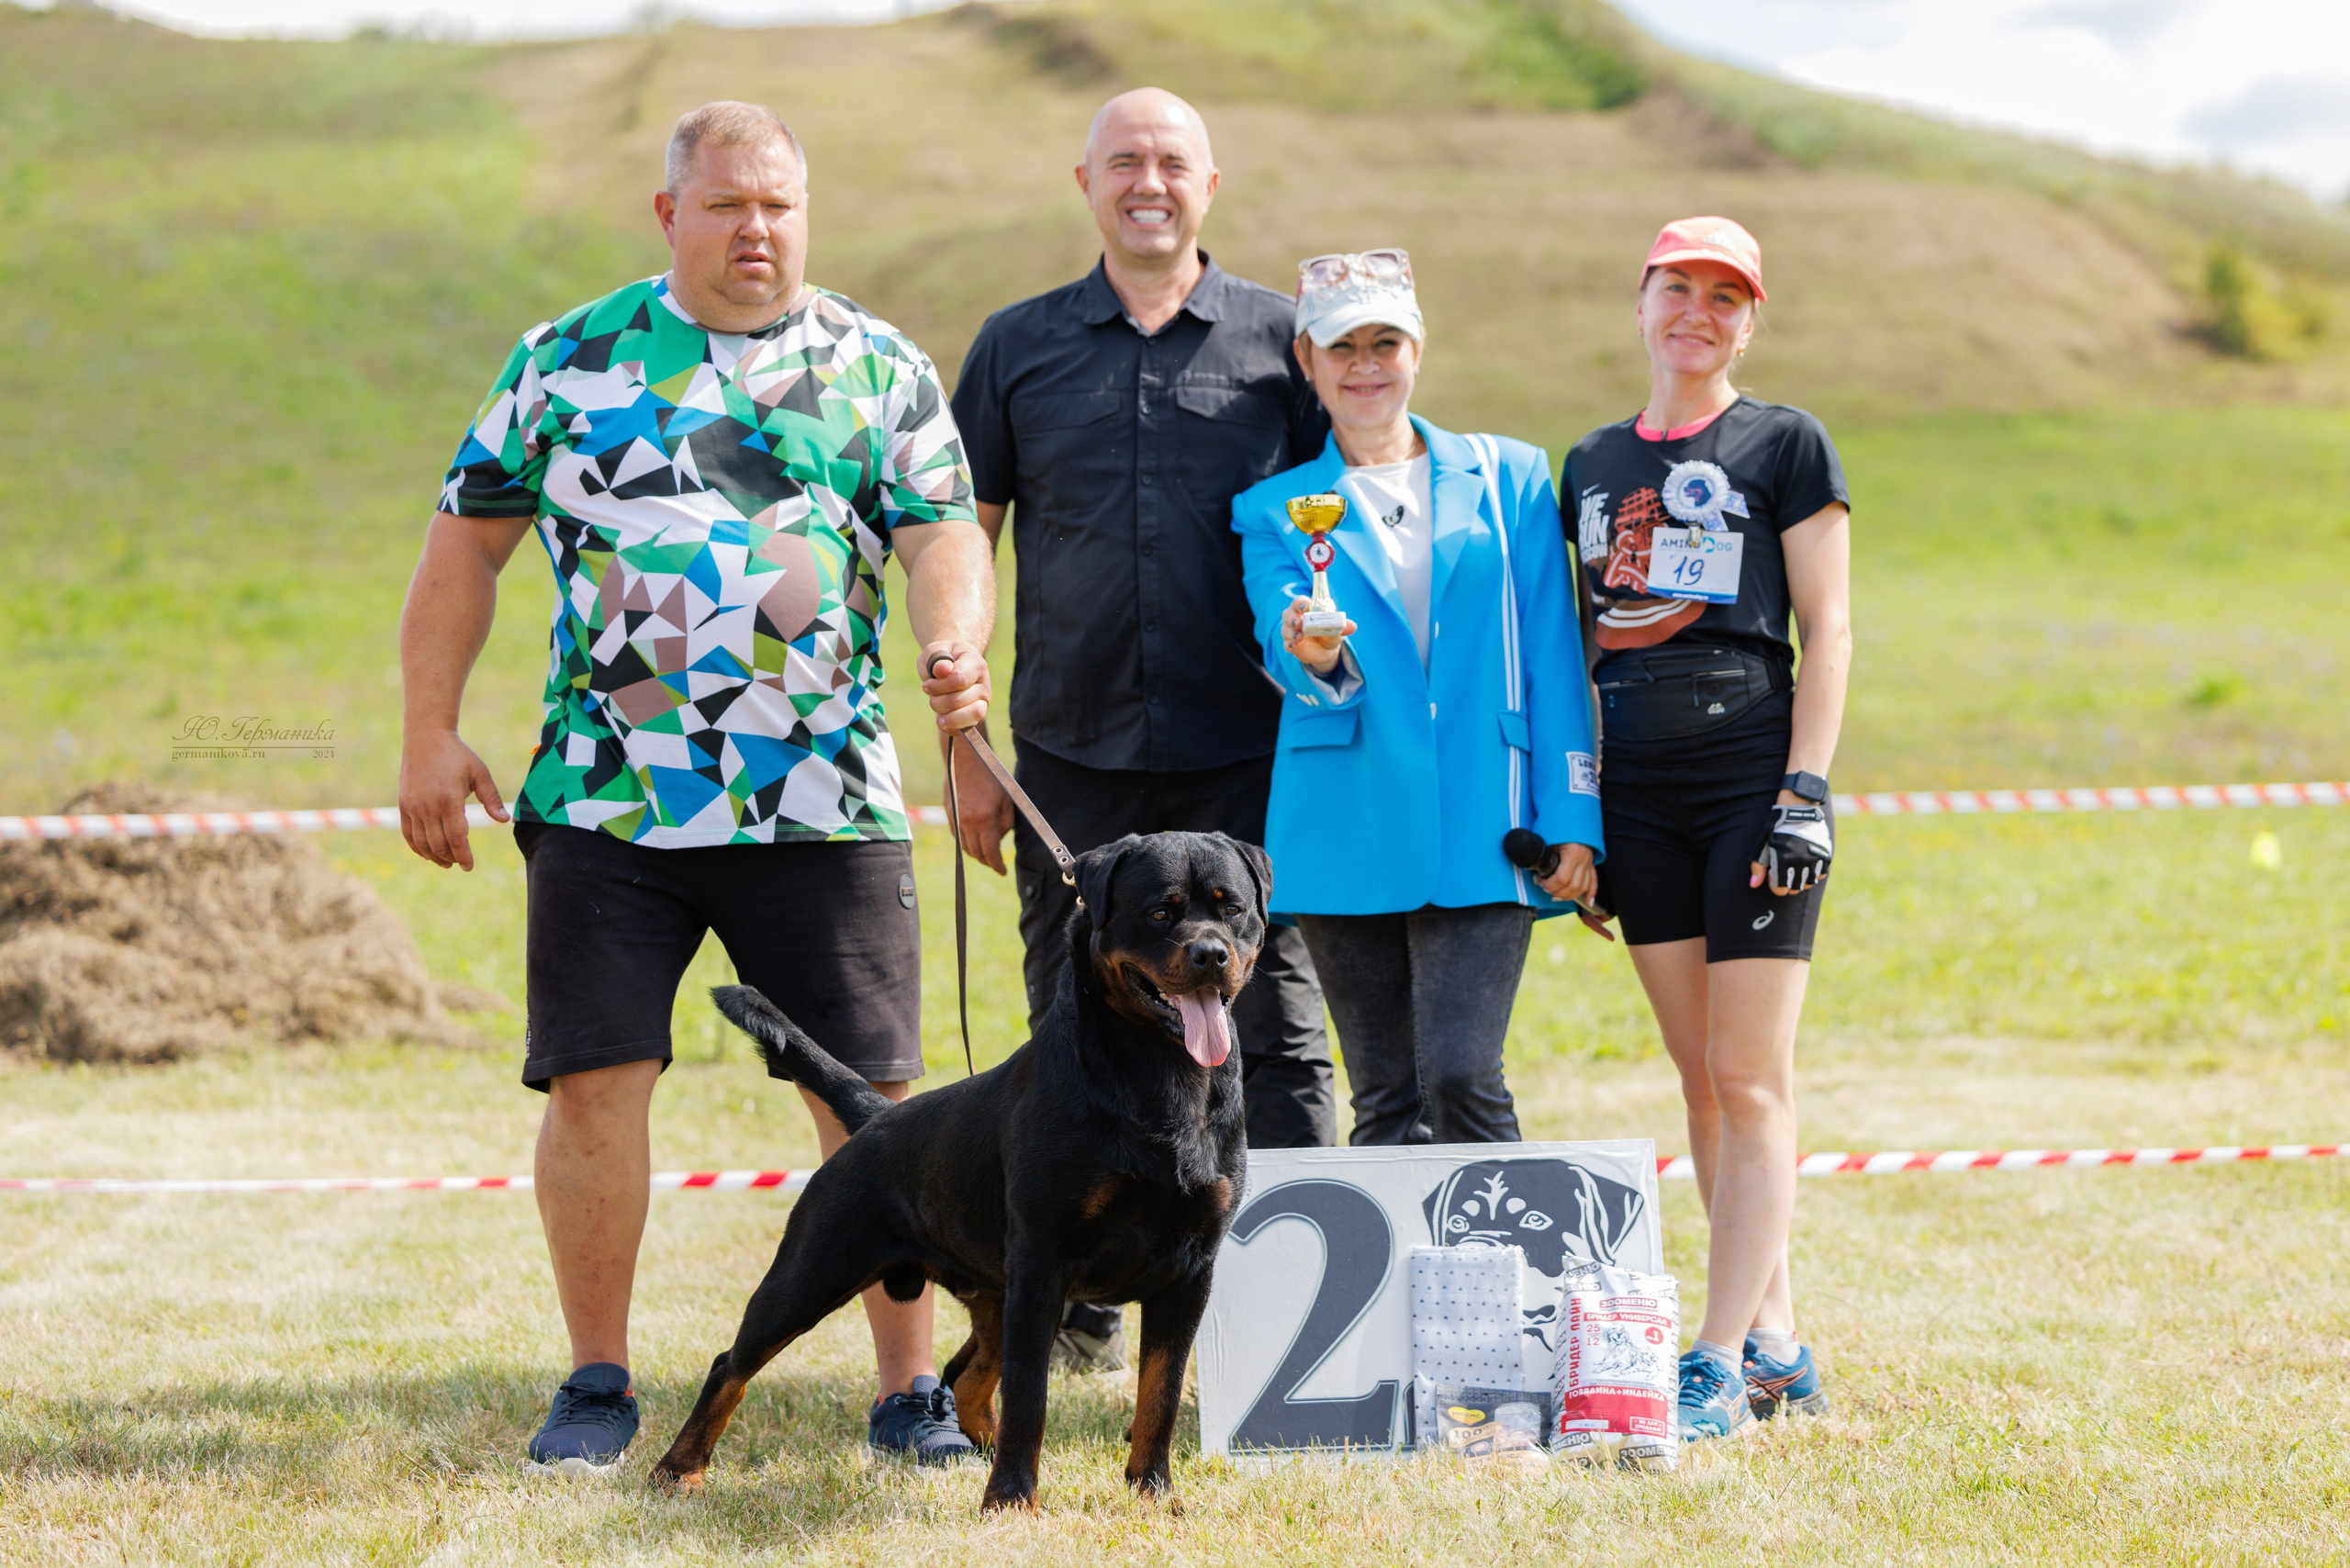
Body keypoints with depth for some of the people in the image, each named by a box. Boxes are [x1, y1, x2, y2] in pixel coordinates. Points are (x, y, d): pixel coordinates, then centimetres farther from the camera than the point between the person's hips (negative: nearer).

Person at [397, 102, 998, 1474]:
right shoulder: (570, 361, 8)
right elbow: (470, 540, 10)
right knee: (596, 1082, -1)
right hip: (604, 797, 0)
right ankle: (600, 1384, 12)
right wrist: (432, 734, 4)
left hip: (825, 802, 0)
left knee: (875, 1099, -1)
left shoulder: (882, 371, 8)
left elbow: (943, 531, -2)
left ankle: (911, 1387, 8)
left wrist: (956, 650, -24)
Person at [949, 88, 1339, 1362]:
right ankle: (1079, 1308, 17)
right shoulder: (1018, 347, 8)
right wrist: (962, 752, 3)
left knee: (1272, 1031, -2)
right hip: (1071, 755, 1)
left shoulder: (1280, 341, 5)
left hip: (1246, 757, -1)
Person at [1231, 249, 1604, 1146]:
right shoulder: (1276, 510, 12)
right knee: (1385, 1103, 2)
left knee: (1461, 1075, -15)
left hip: (1480, 835, -1)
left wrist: (1573, 821, 1)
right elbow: (1284, 647, -3)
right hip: (1346, 835, 1)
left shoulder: (1508, 479, 12)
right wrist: (1313, 659, -28)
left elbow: (1553, 660, 9)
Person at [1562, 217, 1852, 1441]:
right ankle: (1775, 1342, 13)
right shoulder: (1593, 464, 14)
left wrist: (1804, 793, -12)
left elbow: (1827, 630, -3)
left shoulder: (1786, 446, 1)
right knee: (1702, 1080, 7)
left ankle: (1722, 1364, -9)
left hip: (1753, 782, -5)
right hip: (1638, 794, 5)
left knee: (1751, 1081, -7)